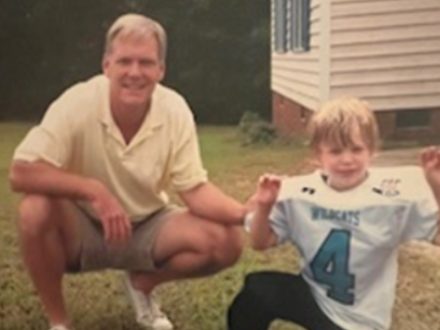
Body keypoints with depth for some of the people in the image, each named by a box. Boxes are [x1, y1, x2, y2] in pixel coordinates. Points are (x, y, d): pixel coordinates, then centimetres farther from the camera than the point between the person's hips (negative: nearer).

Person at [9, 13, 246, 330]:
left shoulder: (175, 110, -17)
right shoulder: (78, 103, -25)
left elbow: (195, 189, -14)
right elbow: (21, 173, -30)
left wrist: (246, 212, -33)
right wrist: (94, 190, -41)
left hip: (147, 226, 3)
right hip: (83, 227, -2)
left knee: (224, 242, -18)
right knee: (36, 210, -34)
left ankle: (142, 285, 12)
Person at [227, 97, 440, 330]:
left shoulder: (393, 194, -15)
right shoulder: (299, 193, -8)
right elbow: (261, 243, -1)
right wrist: (263, 208, -20)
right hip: (312, 294, 3)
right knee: (258, 287, -17)